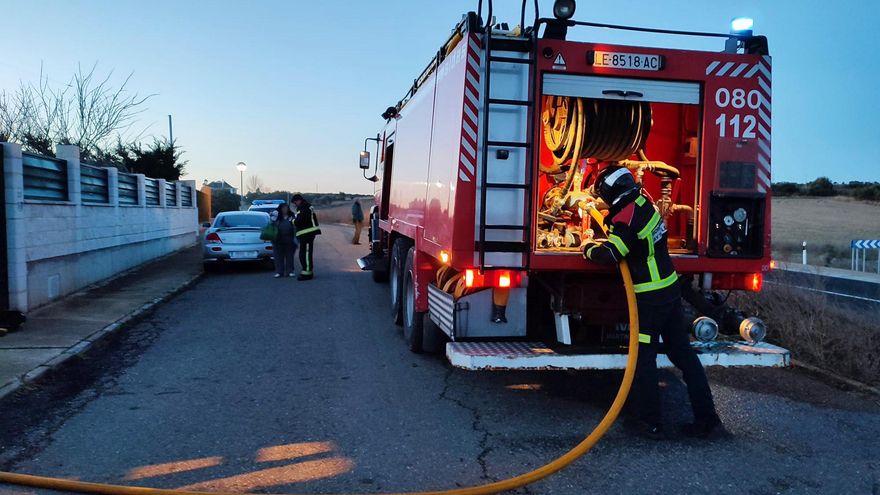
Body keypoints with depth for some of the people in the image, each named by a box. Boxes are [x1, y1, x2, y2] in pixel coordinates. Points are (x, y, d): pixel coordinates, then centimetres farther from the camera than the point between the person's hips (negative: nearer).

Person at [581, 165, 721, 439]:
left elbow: (610, 254, -20)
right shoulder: (644, 203, 8)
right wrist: (603, 242, 24)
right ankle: (706, 418, 17)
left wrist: (588, 248, -2)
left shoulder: (626, 217, -19)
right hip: (671, 289, 9)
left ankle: (650, 422, 13)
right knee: (683, 353, 13)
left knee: (643, 359, 4)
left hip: (649, 298, -8)